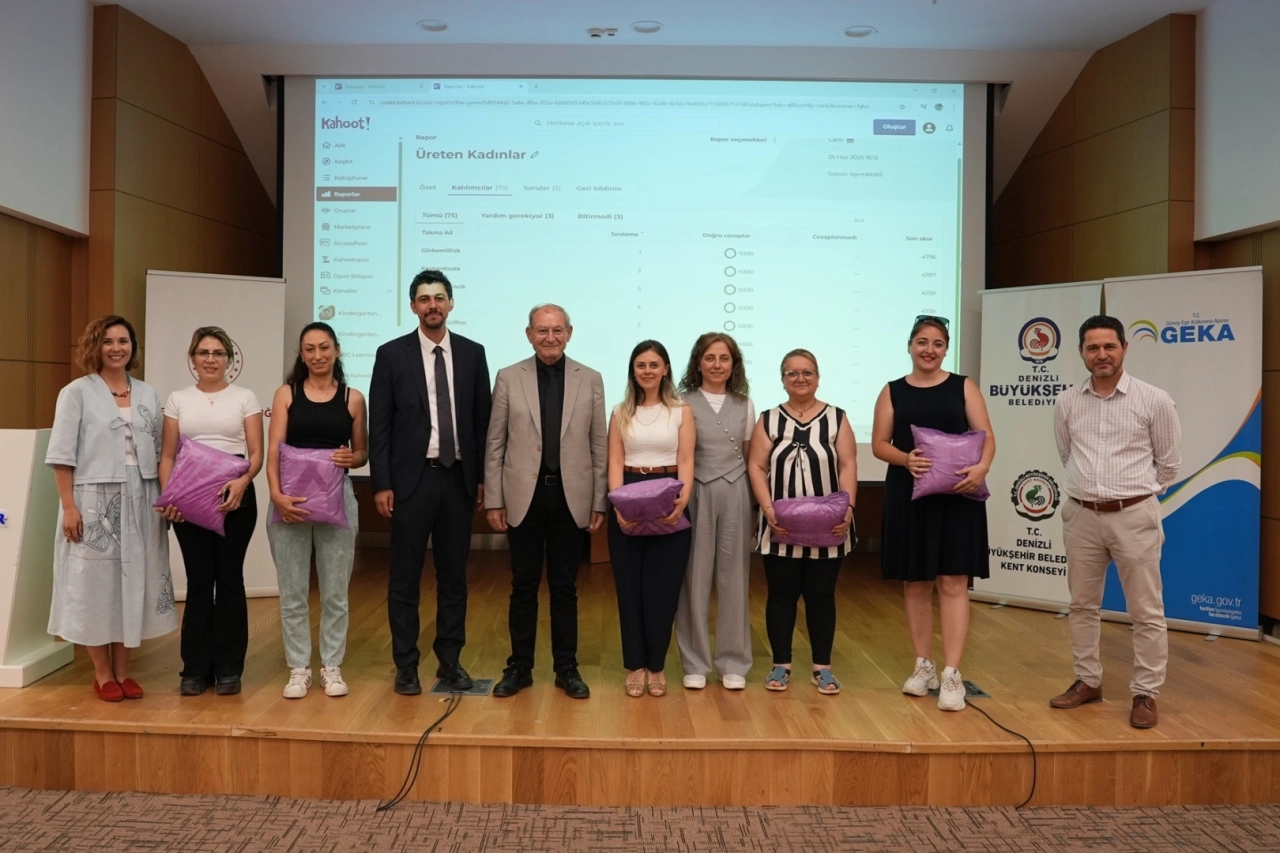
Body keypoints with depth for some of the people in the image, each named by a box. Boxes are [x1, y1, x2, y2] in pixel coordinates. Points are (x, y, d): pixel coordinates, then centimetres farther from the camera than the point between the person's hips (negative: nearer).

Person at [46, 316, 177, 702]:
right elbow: (61, 455, -6)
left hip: (139, 502, 4)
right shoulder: (77, 392, -3)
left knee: (134, 580, 8)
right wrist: (69, 506, -12)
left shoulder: (147, 394, 10)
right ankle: (102, 673, 16)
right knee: (95, 581, 3)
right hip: (94, 501, -4)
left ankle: (122, 670, 20)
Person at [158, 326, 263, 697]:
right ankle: (195, 668, 16)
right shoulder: (178, 399, 9)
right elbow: (168, 455, 8)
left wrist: (242, 482, -20)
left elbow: (257, 453, -1)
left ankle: (228, 668, 13)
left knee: (229, 578, 3)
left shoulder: (244, 398, 4)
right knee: (199, 581, 4)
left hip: (234, 495, -1)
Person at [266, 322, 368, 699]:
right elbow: (273, 449, -3)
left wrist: (350, 458, -11)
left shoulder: (352, 398, 5)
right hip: (290, 500, 0)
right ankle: (298, 668, 20)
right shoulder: (286, 394, 4)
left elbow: (362, 452, 12)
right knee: (293, 593, 6)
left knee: (335, 592, 7)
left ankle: (332, 666, 21)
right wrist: (276, 493, -17)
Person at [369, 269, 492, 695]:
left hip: (459, 478, 2)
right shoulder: (391, 354, 0)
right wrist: (382, 483, -7)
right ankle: (406, 665, 18)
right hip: (411, 478, -2)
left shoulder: (472, 353, 5)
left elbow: (482, 419, 7)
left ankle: (450, 661, 23)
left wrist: (483, 477, 4)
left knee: (454, 574, 11)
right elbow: (379, 425, -2)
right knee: (405, 577, 6)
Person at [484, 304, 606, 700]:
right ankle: (519, 667, 22)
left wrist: (598, 502, 1)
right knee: (524, 586, 8)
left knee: (565, 587, 9)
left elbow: (599, 447, 4)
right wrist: (494, 500, -2)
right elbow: (495, 445, 2)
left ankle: (567, 669, 21)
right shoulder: (509, 378, 2)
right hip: (524, 497, 0)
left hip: (571, 498, 0)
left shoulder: (590, 380, 3)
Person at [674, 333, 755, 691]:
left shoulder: (744, 406, 10)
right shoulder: (683, 404, -1)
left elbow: (749, 457, 13)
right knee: (695, 577, 2)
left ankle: (733, 662, 19)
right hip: (695, 495, -2)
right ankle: (695, 662, 15)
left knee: (733, 577, 7)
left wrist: (757, 499, 7)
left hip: (735, 495, 3)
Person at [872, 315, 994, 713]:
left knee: (953, 582, -4)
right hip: (909, 495, 2)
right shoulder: (892, 391, 8)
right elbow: (879, 443, 3)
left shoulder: (964, 387, 7)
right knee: (915, 582, 8)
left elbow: (986, 436, 0)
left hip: (957, 494, -1)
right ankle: (923, 666, 21)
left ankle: (952, 674, 0)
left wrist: (981, 468, -20)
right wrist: (906, 459, -18)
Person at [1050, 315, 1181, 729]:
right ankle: (1087, 681, 26)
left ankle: (1145, 693, 15)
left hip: (1134, 516, -3)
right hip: (1081, 515, 4)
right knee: (1082, 605, 12)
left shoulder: (1154, 400, -6)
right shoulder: (1067, 403, 3)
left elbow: (1169, 462, 4)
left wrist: (1135, 494, 10)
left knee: (1146, 611, 3)